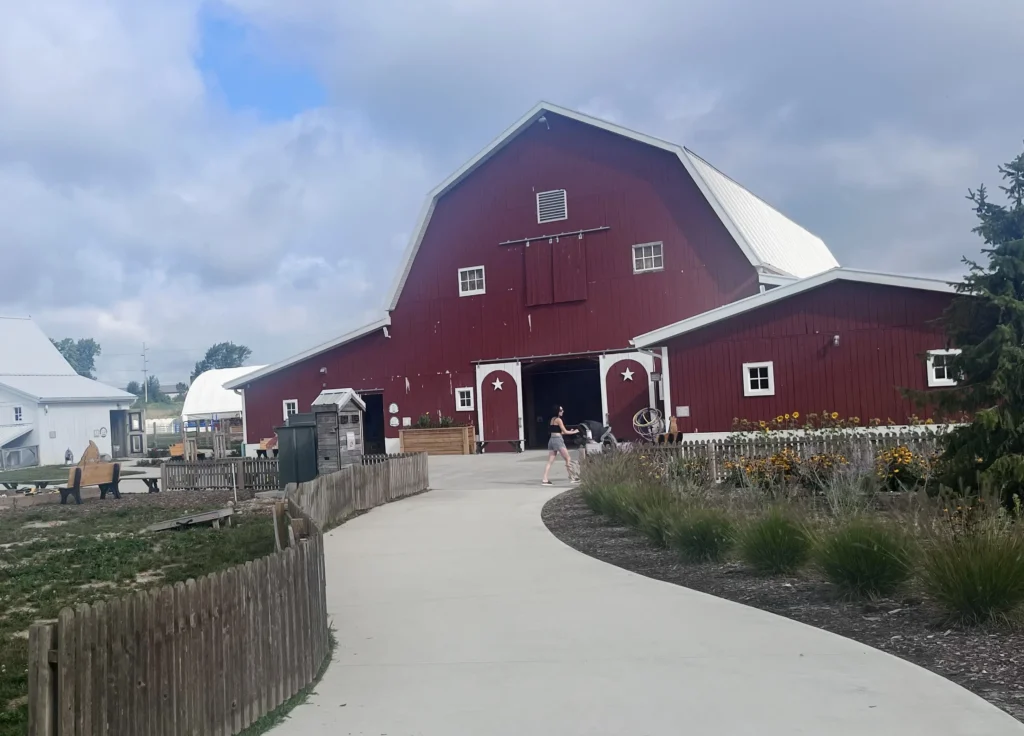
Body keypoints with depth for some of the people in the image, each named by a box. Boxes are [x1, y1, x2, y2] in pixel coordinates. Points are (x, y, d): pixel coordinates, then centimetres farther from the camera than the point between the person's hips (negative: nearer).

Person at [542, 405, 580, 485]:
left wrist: (569, 431, 23)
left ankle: (545, 480, -6)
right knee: (568, 459, 3)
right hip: (558, 440, -8)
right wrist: (574, 432, 7)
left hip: (551, 440, 8)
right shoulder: (558, 419, -8)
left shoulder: (552, 419, 18)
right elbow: (564, 431, -7)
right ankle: (572, 477, 7)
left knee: (550, 462, 2)